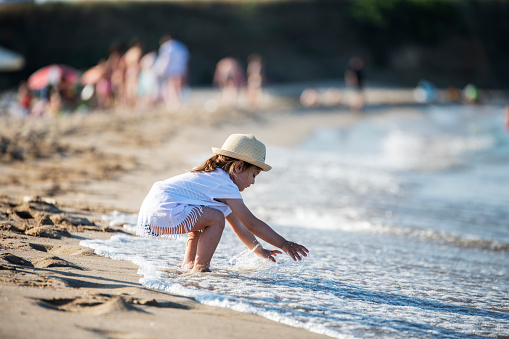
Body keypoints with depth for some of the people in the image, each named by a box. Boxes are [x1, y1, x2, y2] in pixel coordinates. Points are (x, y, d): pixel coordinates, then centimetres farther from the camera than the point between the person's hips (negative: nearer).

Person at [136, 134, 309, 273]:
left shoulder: (215, 177, 25)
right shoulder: (225, 185, -7)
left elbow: (236, 224, 33)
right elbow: (252, 224, -8)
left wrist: (258, 249, 34)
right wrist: (284, 244, -3)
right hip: (162, 210, -11)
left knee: (201, 220, 29)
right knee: (215, 219, -14)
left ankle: (189, 263, 24)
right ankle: (200, 268, -8)